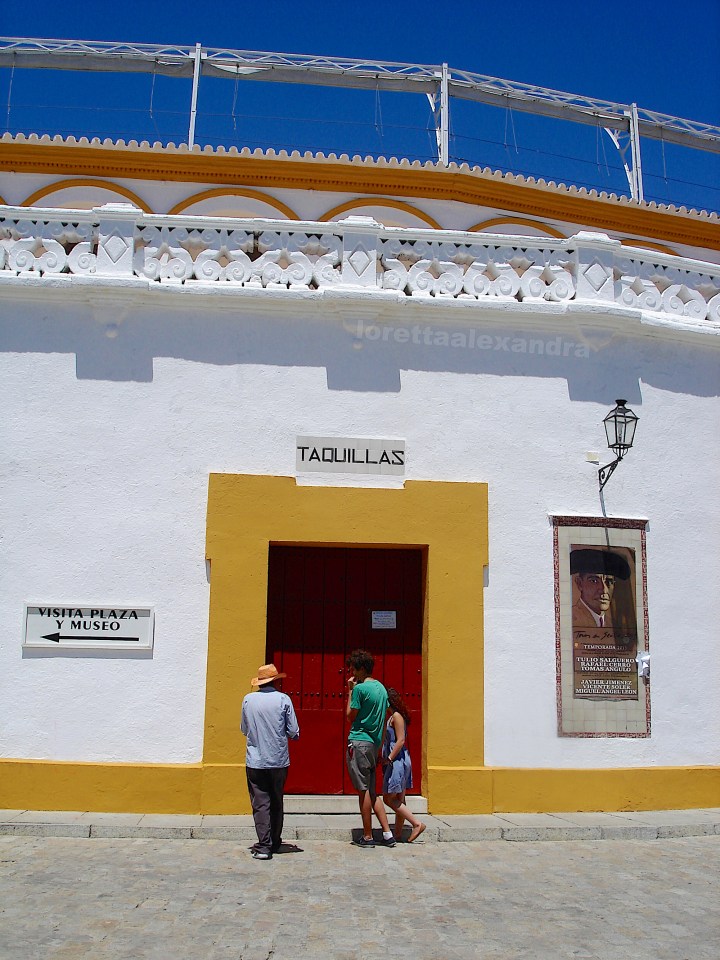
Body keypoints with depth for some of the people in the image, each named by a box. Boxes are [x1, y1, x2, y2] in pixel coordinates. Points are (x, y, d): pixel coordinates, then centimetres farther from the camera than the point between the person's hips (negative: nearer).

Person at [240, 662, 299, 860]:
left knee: (260, 803, 2)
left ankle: (264, 846, -5)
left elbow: (244, 729, 11)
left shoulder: (248, 700, -1)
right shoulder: (283, 699, -6)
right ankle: (275, 842, 24)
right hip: (279, 761, 0)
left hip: (255, 761, 0)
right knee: (276, 803, 15)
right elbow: (294, 732, -4)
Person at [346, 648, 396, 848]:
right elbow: (384, 721, 17)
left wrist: (350, 691, -1)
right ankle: (387, 833, 10)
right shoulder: (381, 688, 13)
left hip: (359, 742, -8)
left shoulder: (360, 688, -13)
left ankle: (367, 837, 5)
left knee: (364, 790, -1)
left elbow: (350, 716, -6)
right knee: (372, 792, 13)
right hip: (374, 743, 8)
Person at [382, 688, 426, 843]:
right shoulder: (392, 717, 16)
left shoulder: (396, 716, -12)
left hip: (397, 760, -10)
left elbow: (400, 740, -20)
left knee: (389, 798, -7)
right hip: (397, 762, 10)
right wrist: (385, 759, 14)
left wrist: (389, 759, -19)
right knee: (398, 800, 11)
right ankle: (397, 833, 15)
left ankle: (417, 824, -8)